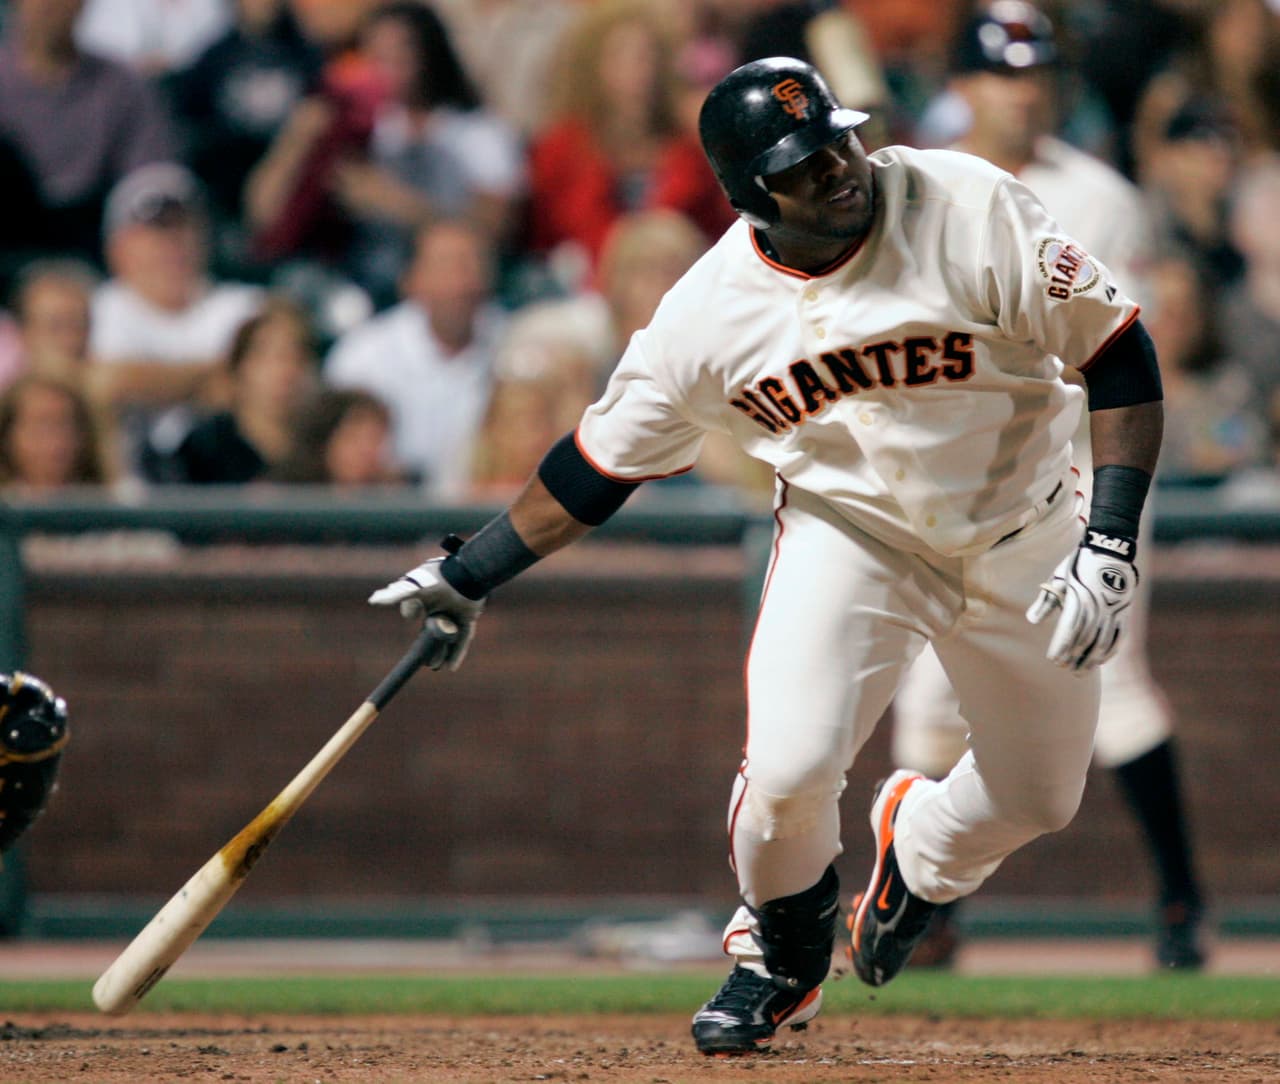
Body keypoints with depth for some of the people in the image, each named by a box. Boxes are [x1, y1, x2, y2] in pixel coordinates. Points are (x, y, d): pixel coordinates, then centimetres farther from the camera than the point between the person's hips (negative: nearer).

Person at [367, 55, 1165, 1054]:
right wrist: (467, 578, 1)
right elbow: (603, 461, -1)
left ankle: (919, 853, 43)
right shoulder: (708, 312, -17)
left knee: (1039, 795, 5)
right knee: (791, 767, -19)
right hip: (848, 530, 0)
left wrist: (1110, 542, -23)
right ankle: (781, 958, 14)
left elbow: (1118, 353, -16)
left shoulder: (970, 209, -23)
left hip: (1022, 535, 1)